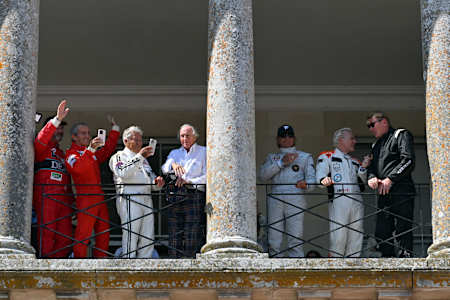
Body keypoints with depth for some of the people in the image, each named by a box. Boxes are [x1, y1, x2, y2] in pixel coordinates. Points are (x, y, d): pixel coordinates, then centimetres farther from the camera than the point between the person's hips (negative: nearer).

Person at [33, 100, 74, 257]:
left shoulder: (61, 153, 30)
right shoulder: (41, 147, 7)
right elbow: (42, 138, -17)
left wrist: (71, 198, 18)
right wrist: (57, 119, -28)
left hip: (64, 199, 7)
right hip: (46, 197, -7)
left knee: (66, 238, 0)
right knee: (46, 235, -11)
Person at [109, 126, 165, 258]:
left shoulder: (144, 159, 28)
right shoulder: (119, 157, 5)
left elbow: (151, 178, 25)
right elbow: (122, 173, -16)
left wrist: (157, 183, 1)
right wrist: (139, 157, -20)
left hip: (146, 201, 7)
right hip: (129, 201, -7)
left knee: (148, 240, 4)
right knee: (130, 238, -10)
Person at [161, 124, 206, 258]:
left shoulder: (203, 152, 13)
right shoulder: (174, 153, 24)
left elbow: (207, 176, 1)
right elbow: (165, 169, 4)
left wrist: (188, 181, -10)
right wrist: (173, 165, -19)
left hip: (194, 195, -3)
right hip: (175, 196, 4)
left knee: (193, 237, -12)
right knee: (174, 236, -3)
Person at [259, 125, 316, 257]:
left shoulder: (305, 157, 19)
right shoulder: (272, 157, 23)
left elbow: (312, 178, 5)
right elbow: (263, 174, 4)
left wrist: (306, 184, -19)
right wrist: (281, 162, -7)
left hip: (295, 199, -2)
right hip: (275, 199, 2)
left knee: (295, 241, -12)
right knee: (273, 241, -3)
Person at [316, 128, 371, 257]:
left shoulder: (354, 161, 27)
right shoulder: (326, 157, 10)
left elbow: (362, 182, 20)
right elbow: (319, 176, -4)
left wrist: (363, 167, 5)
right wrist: (324, 180, -26)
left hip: (357, 201, 6)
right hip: (338, 200, -6)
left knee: (356, 237, 2)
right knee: (339, 236, -13)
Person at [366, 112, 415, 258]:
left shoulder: (401, 135, 4)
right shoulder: (376, 145, 27)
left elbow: (408, 160, -9)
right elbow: (372, 166, 21)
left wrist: (390, 179, -15)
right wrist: (372, 177, -3)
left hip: (401, 192, -7)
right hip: (384, 194, 7)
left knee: (404, 231, -11)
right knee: (382, 233, 2)